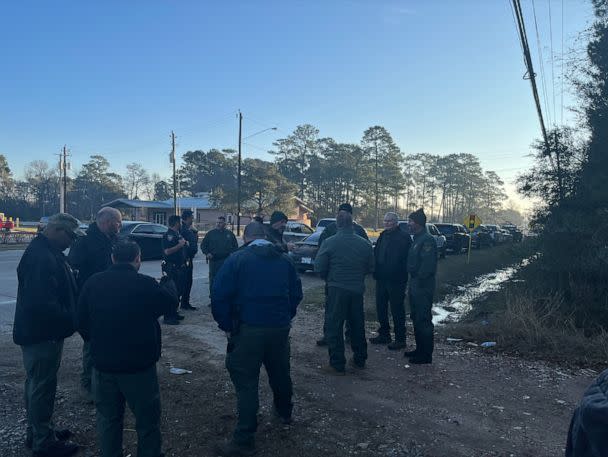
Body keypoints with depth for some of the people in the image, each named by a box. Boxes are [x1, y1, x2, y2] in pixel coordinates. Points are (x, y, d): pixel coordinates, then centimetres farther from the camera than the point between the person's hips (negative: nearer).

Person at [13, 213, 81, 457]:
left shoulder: (48, 253, 9)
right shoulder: (40, 257, -26)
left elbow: (61, 289, 16)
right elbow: (42, 302, -32)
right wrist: (70, 320, -22)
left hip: (43, 332, 11)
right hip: (41, 334, -11)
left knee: (37, 384, 21)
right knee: (42, 387, 3)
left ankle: (38, 432, 38)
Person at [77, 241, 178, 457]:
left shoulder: (92, 283, -5)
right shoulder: (146, 284, -19)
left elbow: (82, 323, 3)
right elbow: (171, 302, 0)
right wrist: (168, 281, 20)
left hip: (103, 364, 4)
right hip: (139, 366, -4)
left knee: (108, 419, 21)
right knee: (147, 421, 12)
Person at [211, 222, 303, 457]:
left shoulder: (237, 259, -6)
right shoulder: (284, 259, 7)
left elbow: (219, 295, -11)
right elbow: (296, 293, 9)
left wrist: (226, 325, -2)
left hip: (248, 329, -5)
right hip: (280, 327, 5)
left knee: (246, 381, 2)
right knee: (280, 372, 24)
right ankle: (284, 412, 47)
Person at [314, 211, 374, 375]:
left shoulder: (330, 242, -12)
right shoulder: (364, 243, 0)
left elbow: (319, 267, -10)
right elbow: (370, 267, 7)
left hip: (337, 289, -5)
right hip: (358, 289, 5)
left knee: (334, 326, 4)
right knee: (357, 325, 18)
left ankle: (337, 364, 6)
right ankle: (360, 360, 31)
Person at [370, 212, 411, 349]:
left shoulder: (403, 237, -10)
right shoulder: (383, 235, 14)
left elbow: (404, 259, -15)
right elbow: (376, 254, 16)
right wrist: (375, 271, 5)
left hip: (396, 280, -8)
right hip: (381, 278, 8)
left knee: (397, 309, -1)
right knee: (380, 307, 15)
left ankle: (400, 339, 10)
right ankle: (384, 334, 29)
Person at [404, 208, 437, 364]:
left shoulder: (427, 240, -17)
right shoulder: (417, 239, 15)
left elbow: (428, 265, -24)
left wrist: (420, 279, -18)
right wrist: (413, 279, 15)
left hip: (423, 286, -10)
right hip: (415, 284, 10)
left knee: (423, 320, -3)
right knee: (416, 318, 17)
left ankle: (426, 355, 6)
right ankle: (420, 349, 29)